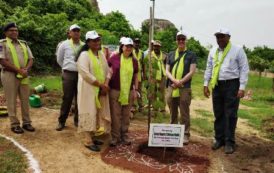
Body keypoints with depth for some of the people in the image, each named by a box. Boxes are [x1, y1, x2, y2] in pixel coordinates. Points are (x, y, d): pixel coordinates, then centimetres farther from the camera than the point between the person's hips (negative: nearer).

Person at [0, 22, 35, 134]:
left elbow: (31, 59, 10)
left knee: (25, 99, 8)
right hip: (9, 75, -5)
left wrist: (26, 70, -9)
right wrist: (19, 70, -15)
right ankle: (15, 124, 10)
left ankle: (26, 122, 17)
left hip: (24, 76, 5)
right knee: (11, 101, 2)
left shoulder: (23, 44, 14)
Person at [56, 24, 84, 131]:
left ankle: (77, 120, 22)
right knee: (67, 98, 0)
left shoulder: (84, 46, 4)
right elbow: (59, 59, 11)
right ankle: (61, 121, 13)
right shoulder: (64, 44, 1)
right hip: (68, 74, -2)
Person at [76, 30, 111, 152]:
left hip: (101, 90, 7)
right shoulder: (84, 55, -12)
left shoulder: (101, 54, 11)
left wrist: (105, 84, -8)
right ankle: (88, 141, 3)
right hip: (88, 89, -7)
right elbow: (85, 74, -21)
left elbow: (107, 70, 9)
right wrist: (101, 84, -17)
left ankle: (91, 137, 24)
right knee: (89, 113, -4)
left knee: (96, 113, 12)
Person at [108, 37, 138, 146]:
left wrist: (136, 90, 3)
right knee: (115, 115, 3)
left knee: (126, 115, 11)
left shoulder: (134, 61, 3)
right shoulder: (114, 58, -4)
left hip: (129, 92, 2)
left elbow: (135, 77, 8)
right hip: (115, 91, -2)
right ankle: (115, 137, 16)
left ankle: (125, 136, 24)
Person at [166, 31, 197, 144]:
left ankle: (185, 135, 10)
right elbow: (167, 71, 6)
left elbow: (191, 72, -6)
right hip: (171, 88, 4)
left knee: (184, 113, 1)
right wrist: (174, 80, -12)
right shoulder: (171, 55, 14)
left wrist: (180, 82, -14)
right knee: (173, 113, 13)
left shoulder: (191, 55, 3)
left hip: (185, 89, -3)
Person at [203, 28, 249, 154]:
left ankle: (229, 142, 10)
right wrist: (206, 84, 9)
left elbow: (244, 69, -6)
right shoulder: (213, 52, 10)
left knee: (230, 114, 0)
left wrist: (242, 87, -11)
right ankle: (219, 139, 23)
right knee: (218, 114, 11)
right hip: (217, 85, 5)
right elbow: (209, 69, 14)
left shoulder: (237, 50, -4)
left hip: (232, 85, -4)